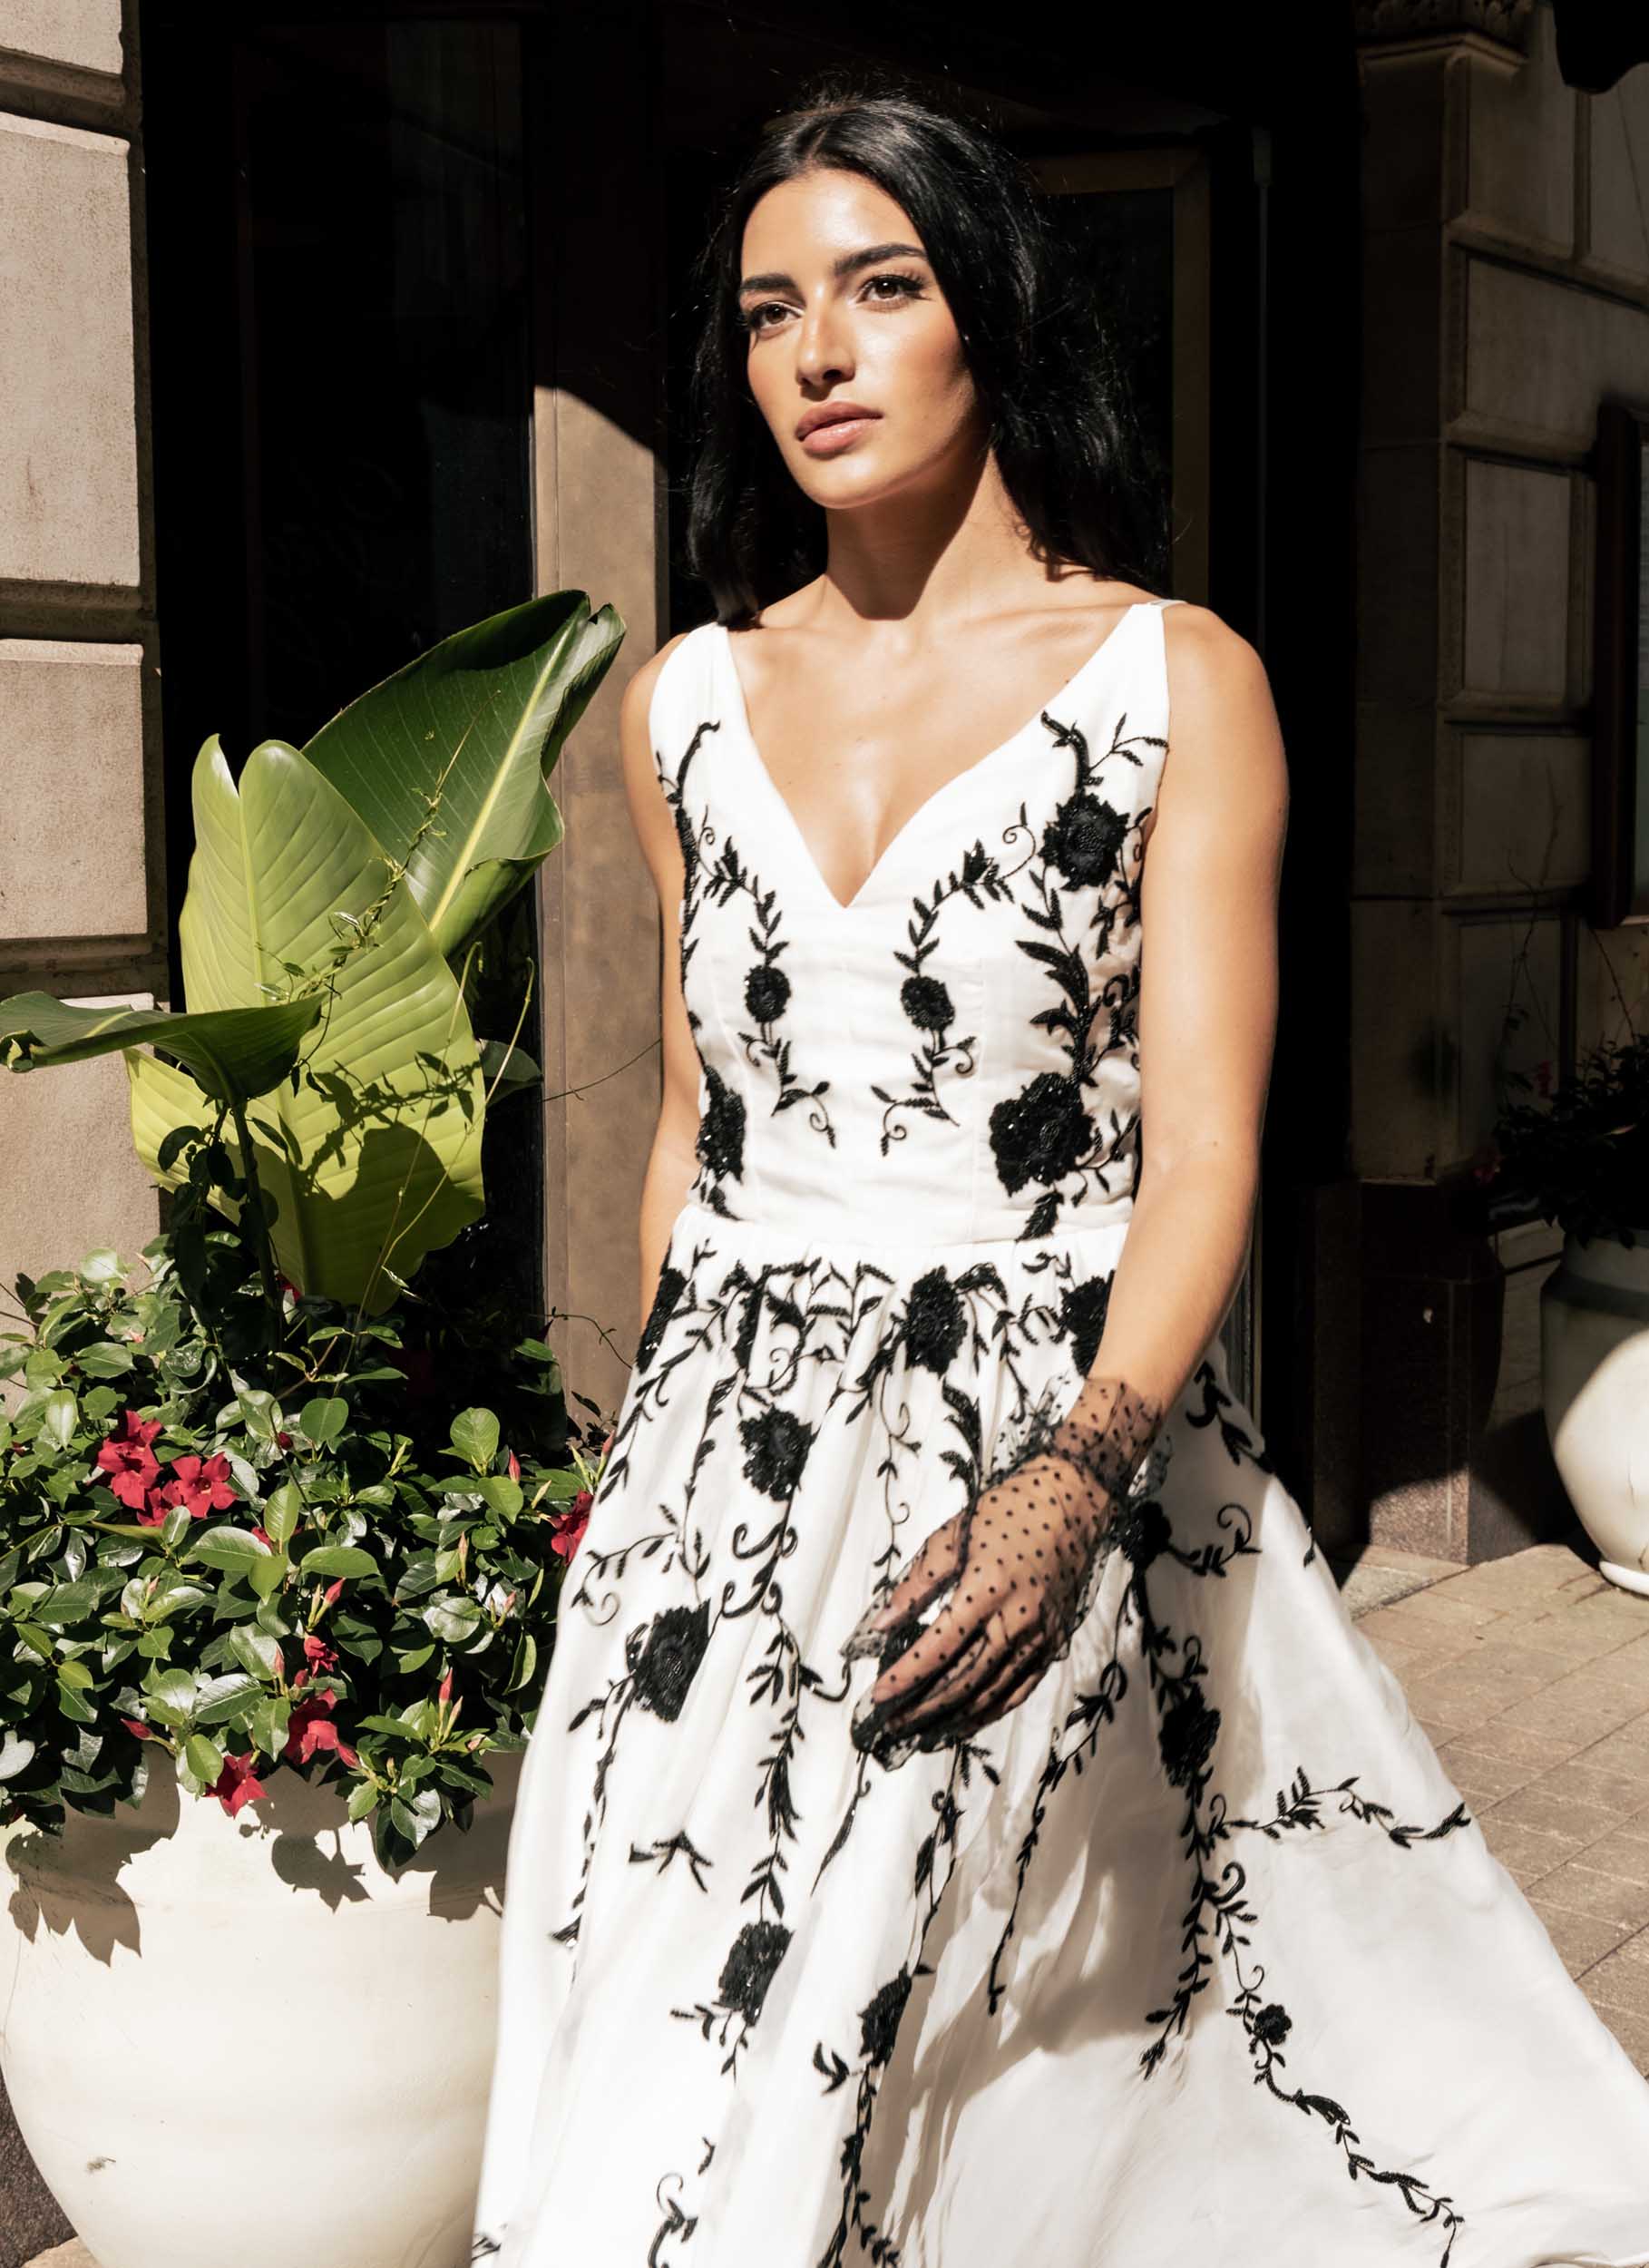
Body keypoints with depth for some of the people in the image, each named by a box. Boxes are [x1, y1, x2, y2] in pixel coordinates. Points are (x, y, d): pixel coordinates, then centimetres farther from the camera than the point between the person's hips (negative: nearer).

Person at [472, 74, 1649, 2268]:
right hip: (723, 1448, 4)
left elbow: (1201, 1151, -8)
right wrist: (657, 1453, 16)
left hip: (1045, 1436, -4)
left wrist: (1074, 1478, -22)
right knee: (652, 2084, 3)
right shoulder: (688, 701, 10)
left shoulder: (1176, 682, -2)